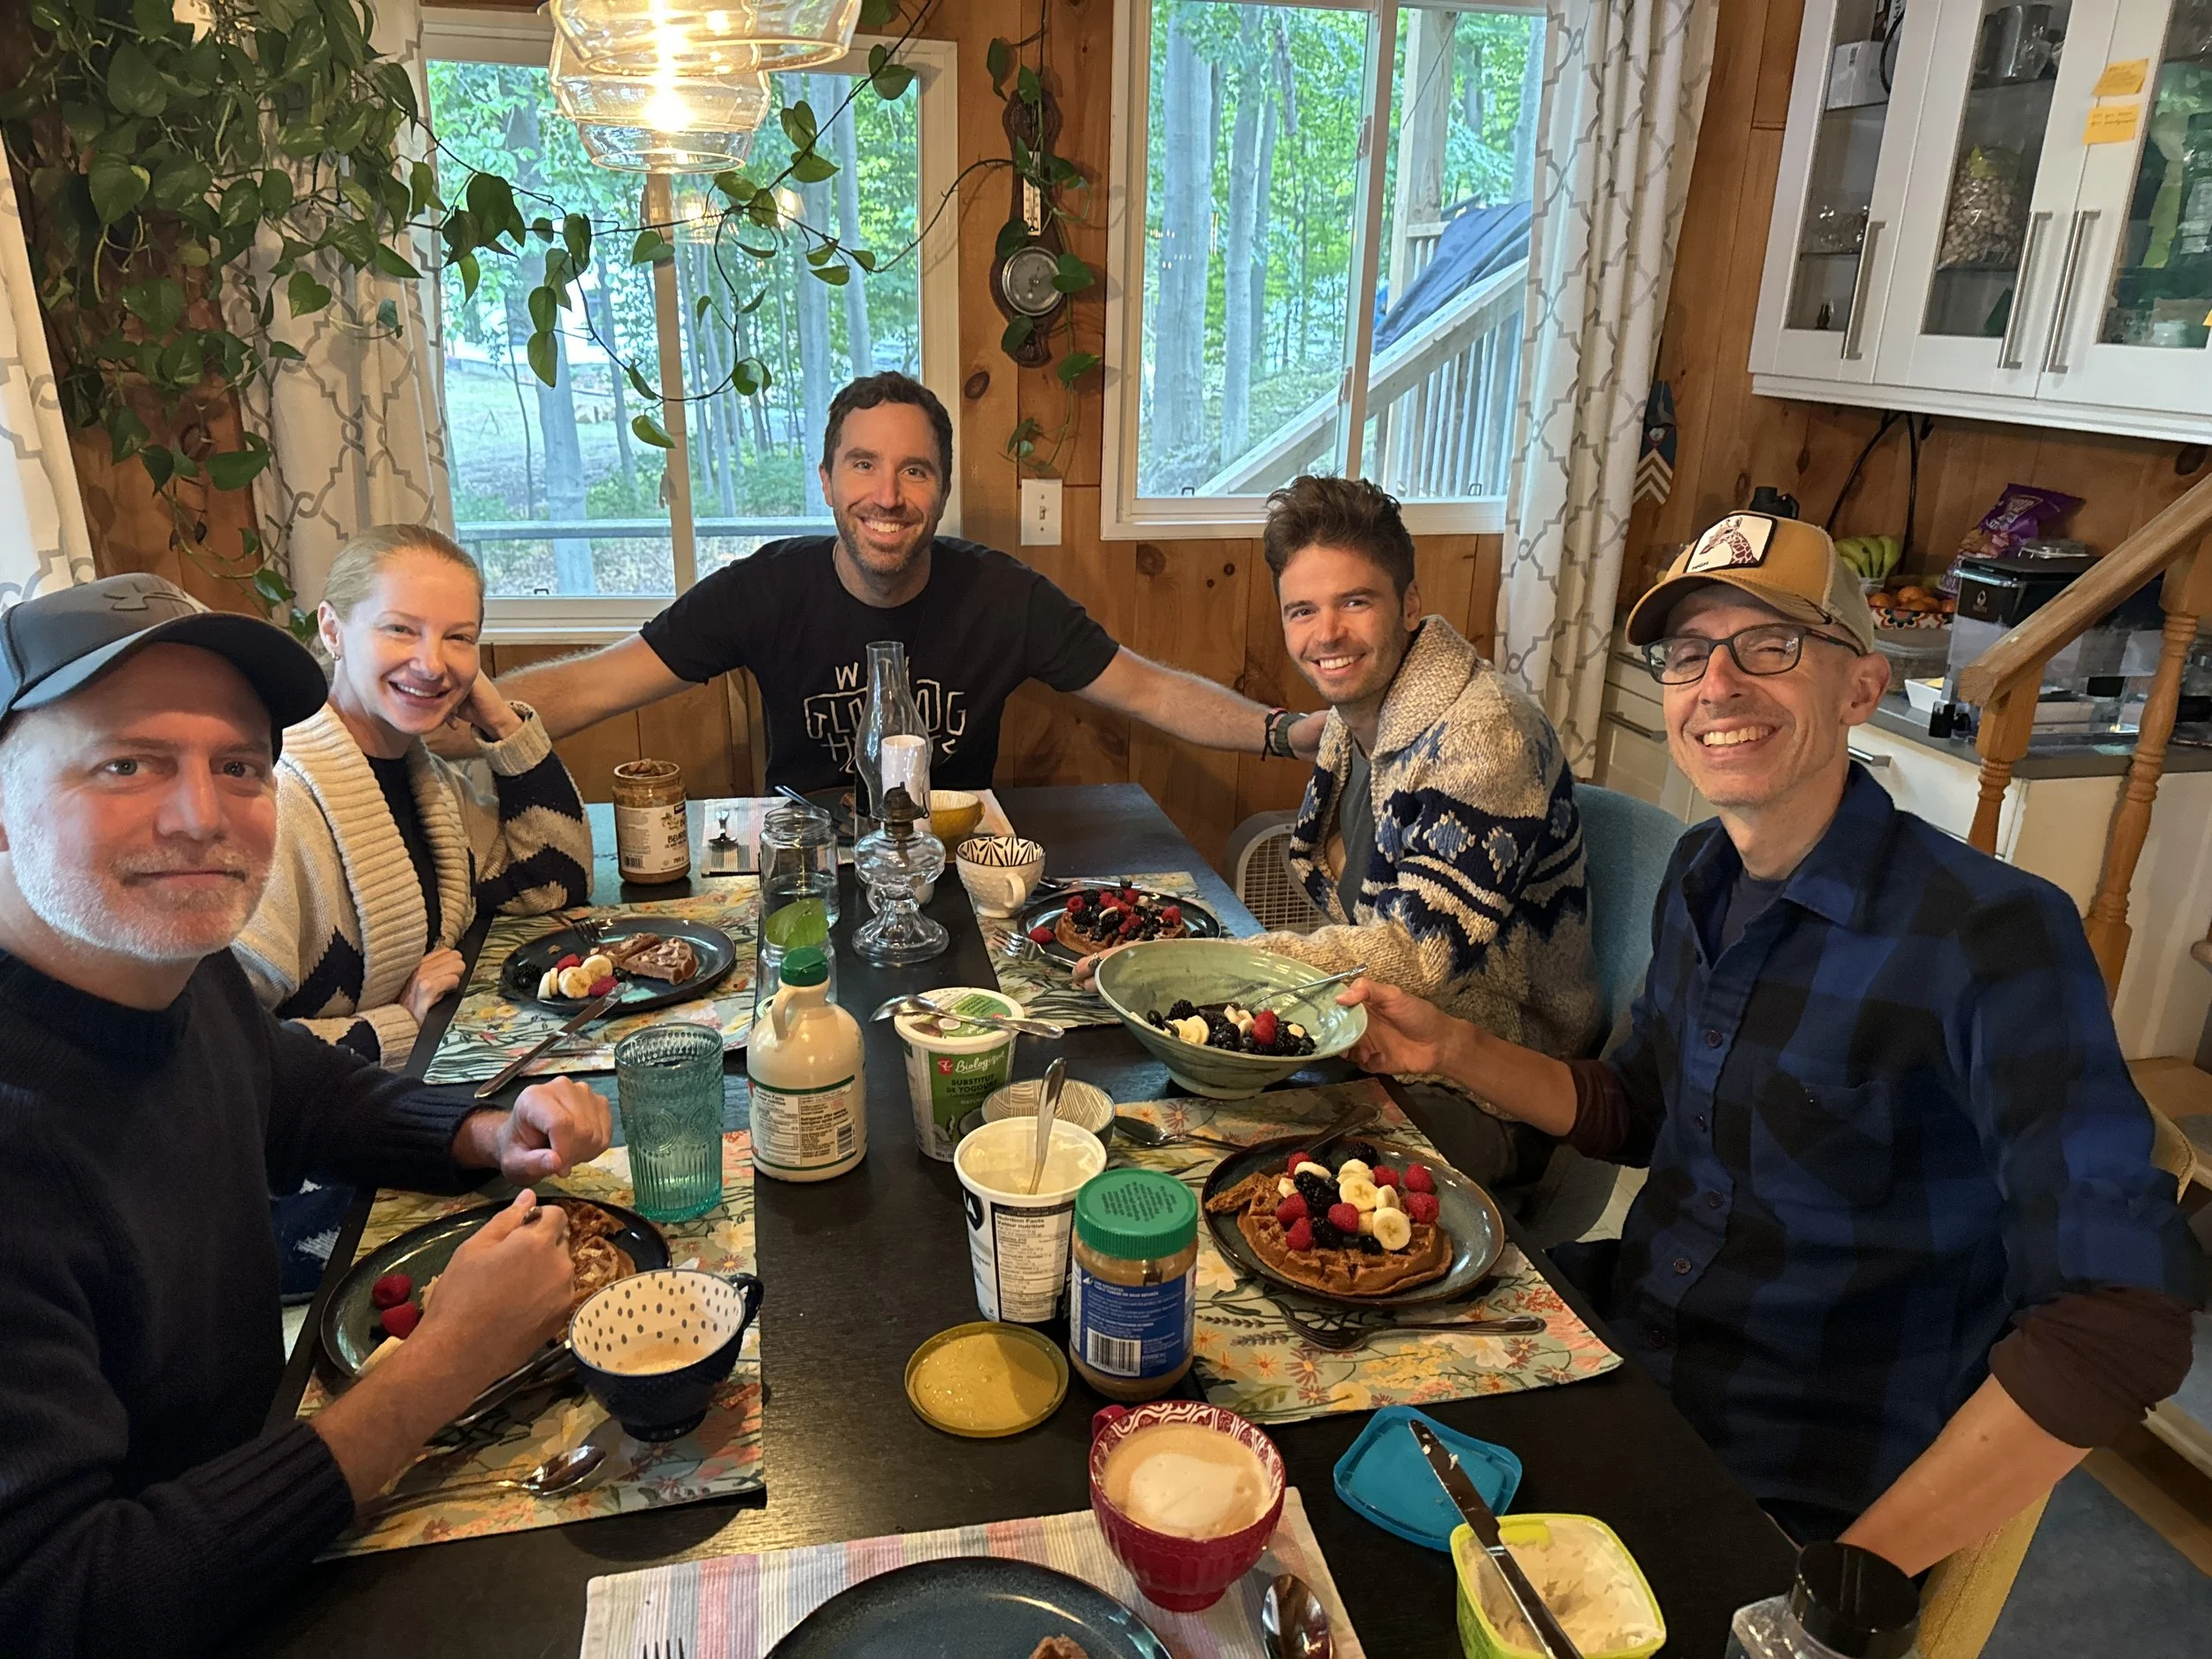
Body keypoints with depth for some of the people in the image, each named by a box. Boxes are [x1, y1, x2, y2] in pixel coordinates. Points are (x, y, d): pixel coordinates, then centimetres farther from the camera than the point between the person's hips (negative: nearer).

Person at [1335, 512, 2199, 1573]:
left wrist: (1854, 1573, -28)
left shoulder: (1992, 937, -22)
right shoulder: (1700, 874, 1)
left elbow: (2119, 1324, -26)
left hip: (1797, 1503, -6)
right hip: (1617, 1356, 6)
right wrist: (1452, 1050, -3)